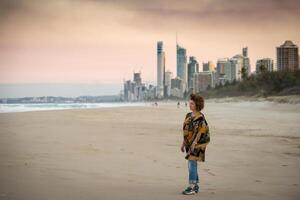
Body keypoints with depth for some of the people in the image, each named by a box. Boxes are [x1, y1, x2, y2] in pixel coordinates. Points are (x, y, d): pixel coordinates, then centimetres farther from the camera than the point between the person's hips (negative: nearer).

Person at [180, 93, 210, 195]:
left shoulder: (200, 117, -13)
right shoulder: (188, 116, 12)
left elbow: (200, 132, -17)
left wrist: (194, 143, -22)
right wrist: (183, 144, 16)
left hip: (196, 144, -9)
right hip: (189, 144, 9)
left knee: (192, 164, -9)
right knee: (192, 165, 12)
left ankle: (192, 187, -6)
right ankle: (196, 186, 20)